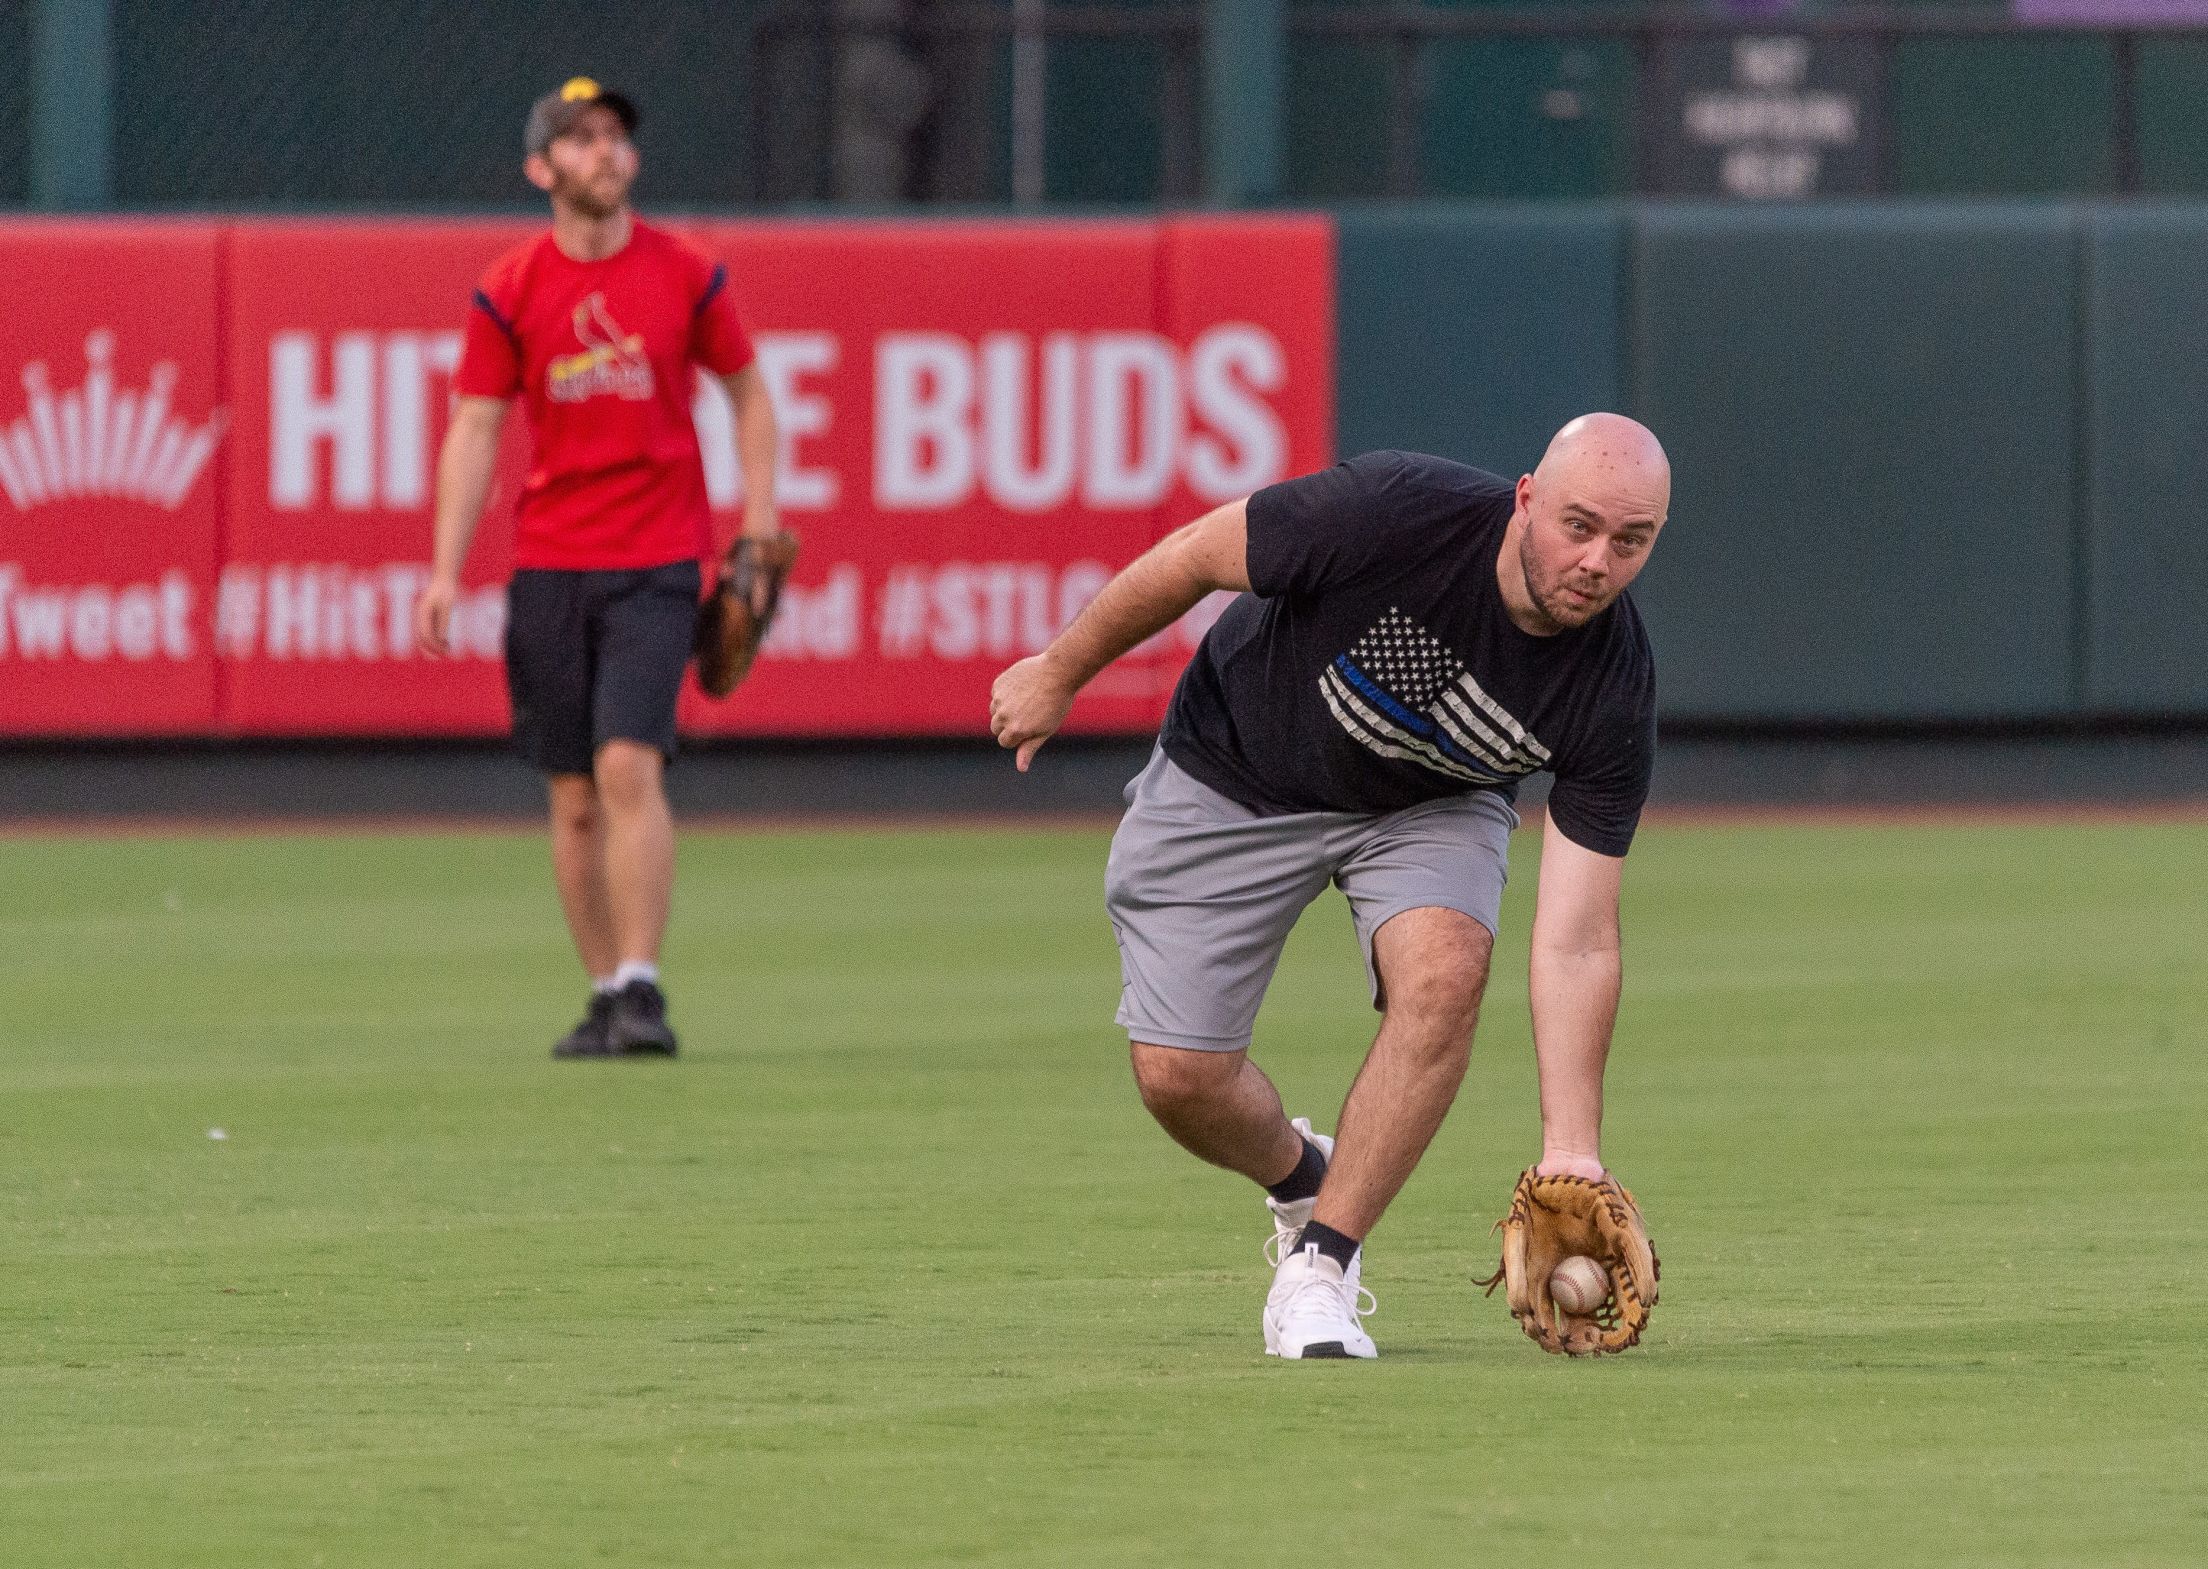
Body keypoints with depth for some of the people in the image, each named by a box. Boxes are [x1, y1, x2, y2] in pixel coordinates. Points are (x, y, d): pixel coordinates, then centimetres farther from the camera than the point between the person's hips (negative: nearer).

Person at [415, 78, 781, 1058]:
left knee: (629, 765, -17)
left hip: (658, 560, -2)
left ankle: (641, 988, -17)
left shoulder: (687, 277, 2)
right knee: (573, 796, 4)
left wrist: (760, 528, 3)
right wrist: (446, 572, -6)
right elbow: (474, 431, 2)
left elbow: (748, 394, 12)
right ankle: (605, 999, 13)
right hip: (547, 564, 2)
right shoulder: (508, 293, 2)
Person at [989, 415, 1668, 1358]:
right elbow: (1196, 557, -19)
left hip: (1429, 804, 1)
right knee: (1178, 1076, -5)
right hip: (1237, 774, -1)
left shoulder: (1614, 691, -29)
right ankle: (1298, 1179, 31)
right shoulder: (1396, 511, -37)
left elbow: (1576, 942, -28)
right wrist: (1058, 675, -6)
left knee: (1444, 969, -30)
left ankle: (1322, 1264, -14)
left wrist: (1570, 1152, -36)